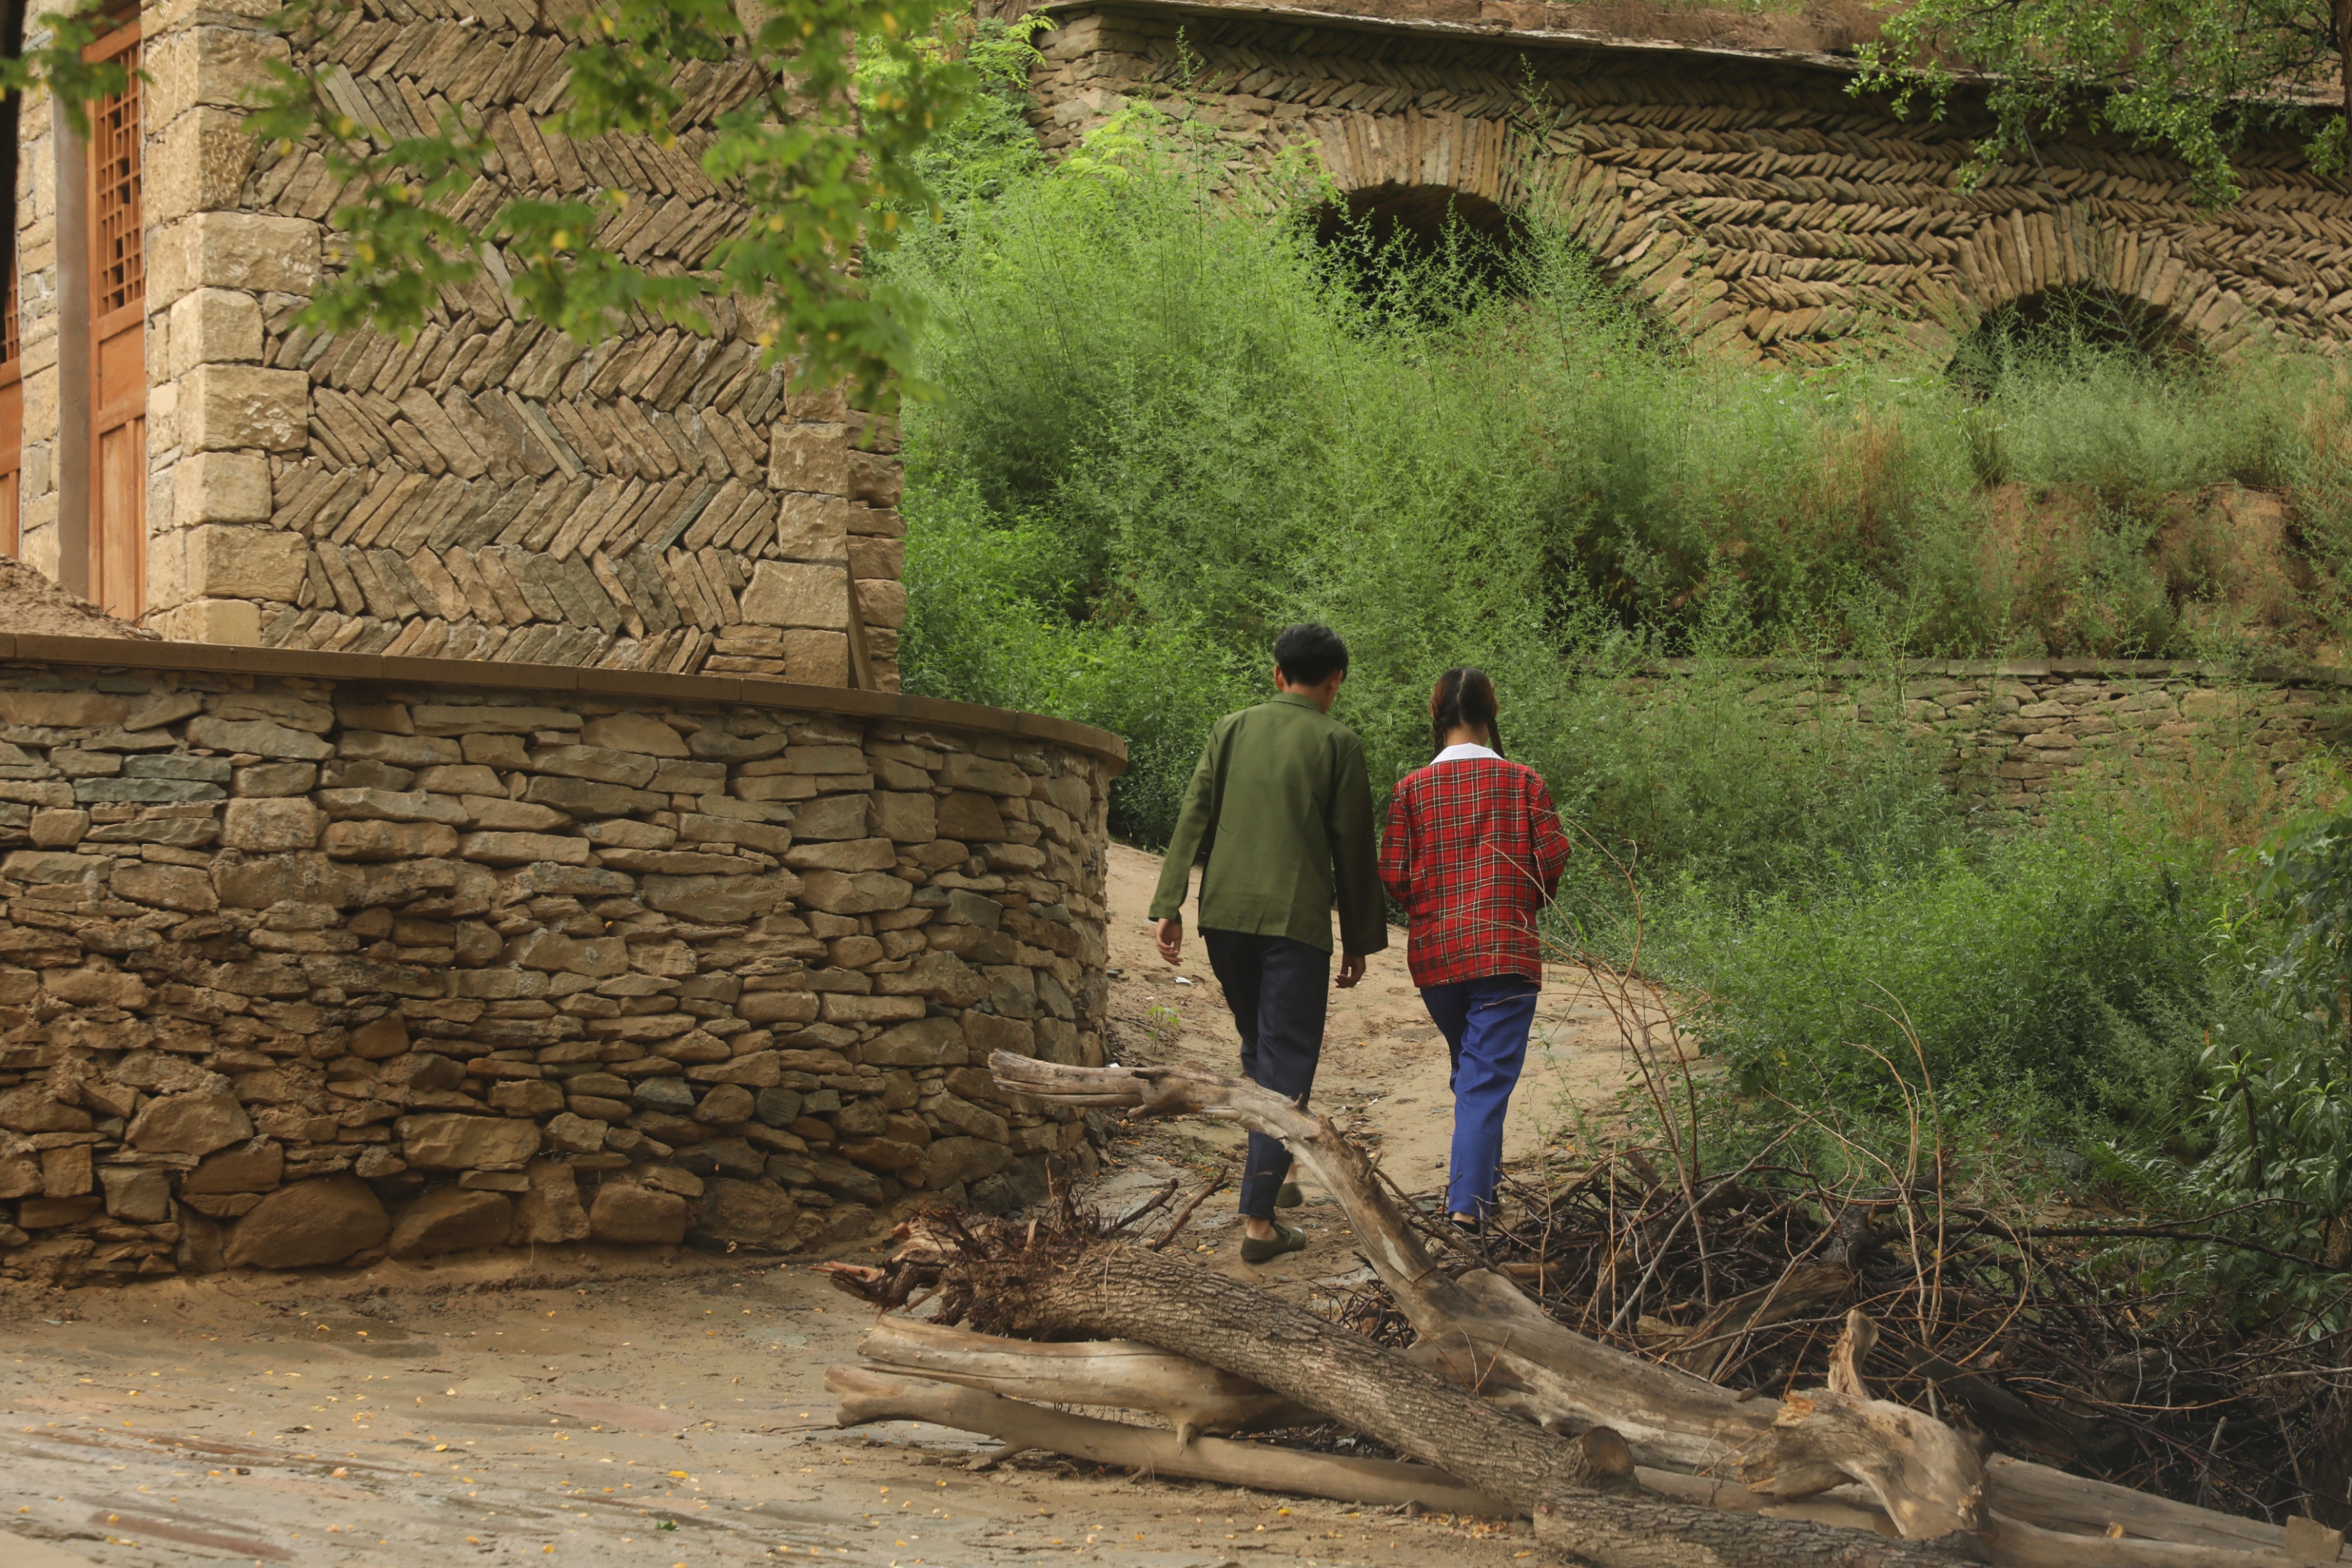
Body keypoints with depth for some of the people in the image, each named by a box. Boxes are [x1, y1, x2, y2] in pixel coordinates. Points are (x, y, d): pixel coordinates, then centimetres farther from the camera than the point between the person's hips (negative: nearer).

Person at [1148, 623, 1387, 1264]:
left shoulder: (1232, 730, 9)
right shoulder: (1337, 744, -1)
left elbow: (1193, 818, 3)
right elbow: (1352, 848, 0)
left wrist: (1169, 904, 2)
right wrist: (1359, 939, 7)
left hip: (1225, 915, 4)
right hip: (1296, 918, -4)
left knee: (1259, 1051, 22)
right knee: (1286, 1067, -1)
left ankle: (1269, 1178, 30)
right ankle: (1258, 1217, -8)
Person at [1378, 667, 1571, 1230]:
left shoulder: (1413, 789, 0)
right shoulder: (1523, 782, -3)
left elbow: (1393, 876, -3)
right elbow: (1553, 859, -5)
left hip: (1435, 953, 3)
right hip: (1506, 951, -3)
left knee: (1468, 1066, 22)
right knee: (1489, 1076, -3)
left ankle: (1480, 1174, 31)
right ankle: (1469, 1199, -12)